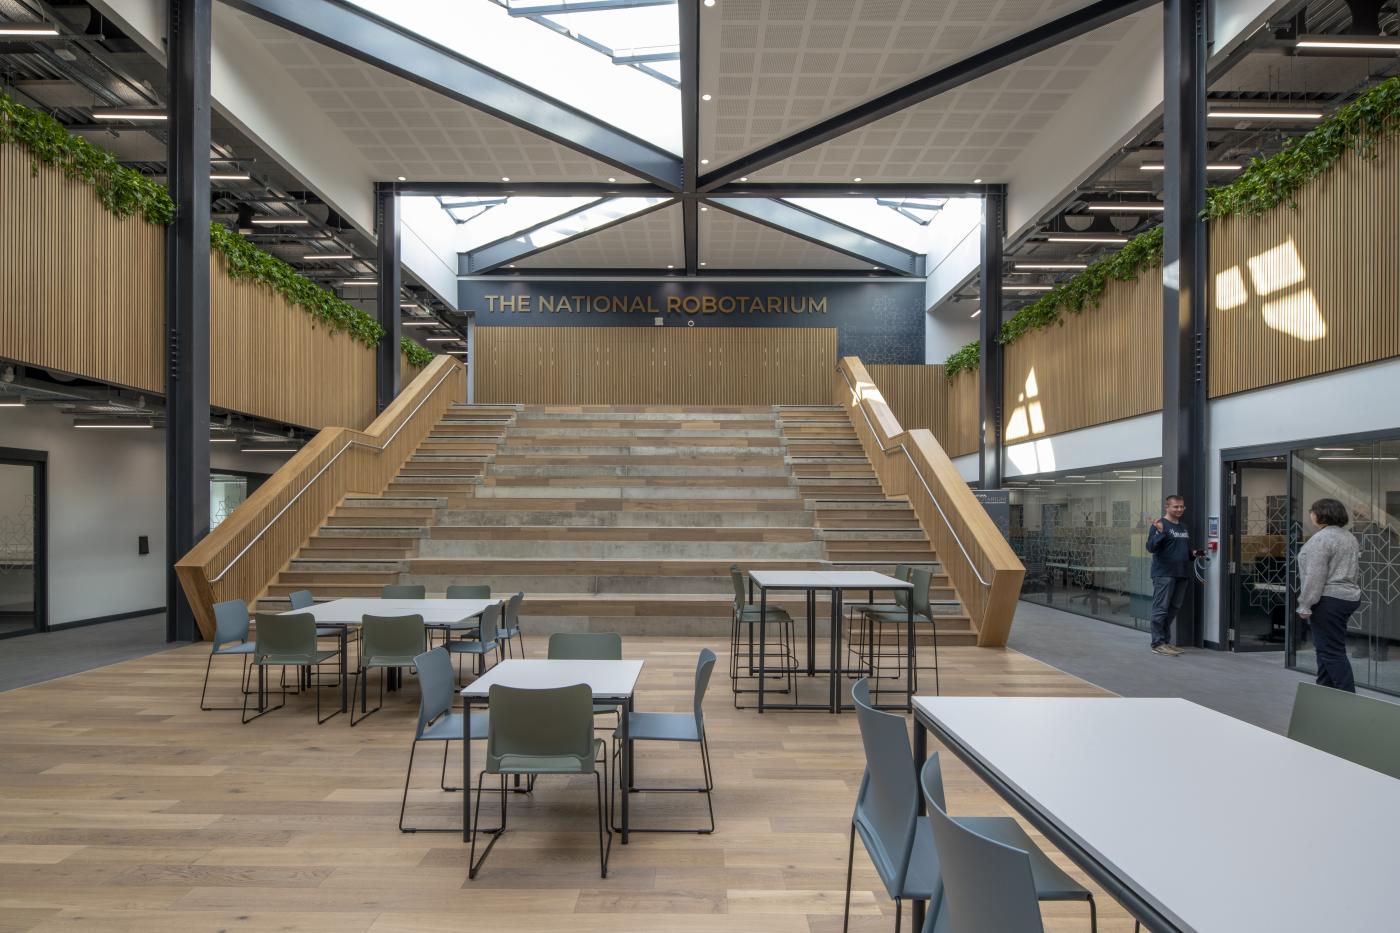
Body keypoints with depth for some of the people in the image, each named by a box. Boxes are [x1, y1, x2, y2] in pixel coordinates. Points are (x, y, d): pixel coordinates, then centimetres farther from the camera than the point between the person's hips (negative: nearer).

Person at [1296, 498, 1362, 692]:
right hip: (1349, 596, 10)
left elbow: (1315, 576, -21)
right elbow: (1355, 572, 21)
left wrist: (1305, 605, -17)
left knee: (1332, 651, -6)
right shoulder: (1349, 536, 14)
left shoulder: (1321, 539, -16)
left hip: (1329, 601, -10)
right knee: (1325, 648, 16)